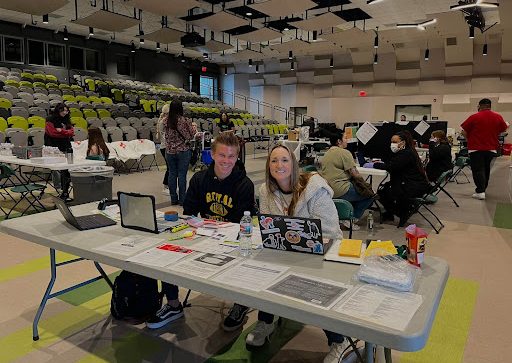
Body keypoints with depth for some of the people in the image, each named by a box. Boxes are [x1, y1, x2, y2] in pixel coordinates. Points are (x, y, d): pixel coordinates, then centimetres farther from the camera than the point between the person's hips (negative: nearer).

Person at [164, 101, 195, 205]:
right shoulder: (185, 120, -12)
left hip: (169, 151, 4)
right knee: (182, 175, 1)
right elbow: (191, 135, -6)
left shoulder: (166, 121, 0)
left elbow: (166, 134, 12)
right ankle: (182, 199, 7)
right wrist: (193, 128, 13)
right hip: (183, 151, -4)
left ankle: (173, 199, 17)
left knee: (172, 174, 9)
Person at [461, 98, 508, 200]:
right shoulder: (498, 117, 3)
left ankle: (480, 192, -11)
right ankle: (482, 189, 26)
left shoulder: (474, 117, -10)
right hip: (492, 148, 4)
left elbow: (464, 132, -8)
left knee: (478, 170, -2)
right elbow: (503, 130, 14)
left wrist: (470, 139, 9)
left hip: (476, 148, -4)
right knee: (486, 170, 17)